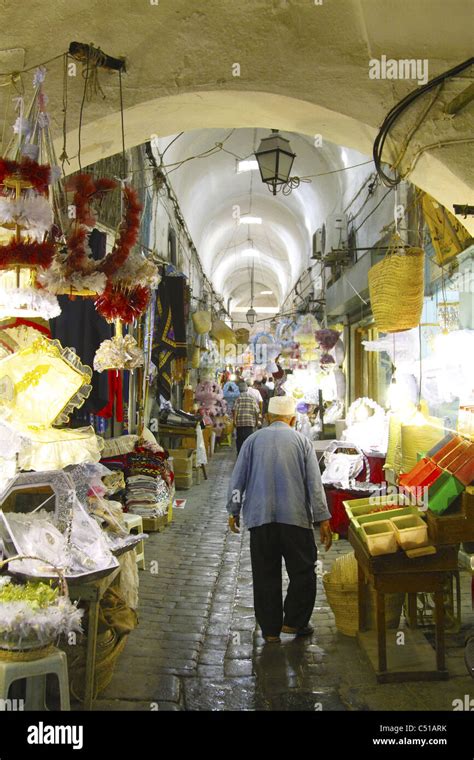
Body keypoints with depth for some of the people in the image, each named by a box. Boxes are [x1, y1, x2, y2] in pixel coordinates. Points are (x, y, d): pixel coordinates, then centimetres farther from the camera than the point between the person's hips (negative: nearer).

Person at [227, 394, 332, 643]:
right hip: (295, 518, -1)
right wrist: (322, 520, 2)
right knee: (302, 571, 13)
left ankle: (270, 629, 17)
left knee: (266, 575, 10)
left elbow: (238, 479, 7)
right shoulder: (301, 441, 4)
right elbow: (314, 483, 0)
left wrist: (234, 511, 18)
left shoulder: (253, 440, 7)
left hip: (260, 518, 2)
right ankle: (294, 622, 15)